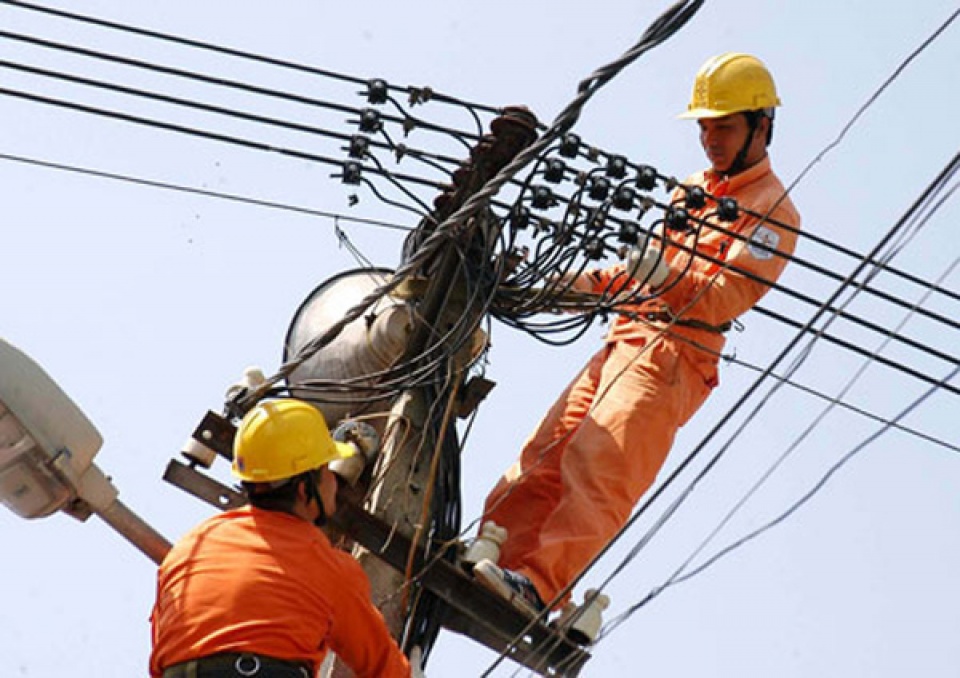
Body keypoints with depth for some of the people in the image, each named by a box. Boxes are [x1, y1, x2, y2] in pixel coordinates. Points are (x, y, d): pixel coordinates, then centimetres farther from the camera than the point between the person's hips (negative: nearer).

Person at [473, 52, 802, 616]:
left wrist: (668, 278, -28)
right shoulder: (692, 189, 26)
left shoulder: (772, 212, 0)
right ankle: (490, 558, -4)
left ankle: (538, 586, -34)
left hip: (676, 355, -8)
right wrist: (588, 285, 13)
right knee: (546, 457, -2)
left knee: (597, 469, -24)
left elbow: (725, 297, -13)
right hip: (626, 339, 8)